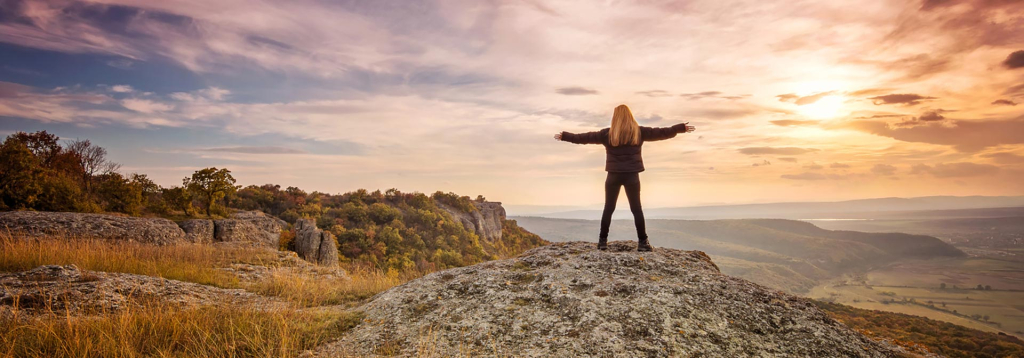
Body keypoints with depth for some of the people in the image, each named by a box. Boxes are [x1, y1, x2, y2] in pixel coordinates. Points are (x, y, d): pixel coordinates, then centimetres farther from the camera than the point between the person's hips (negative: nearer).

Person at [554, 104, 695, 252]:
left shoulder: (607, 134, -2)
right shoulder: (639, 132, 1)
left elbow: (585, 137, 2)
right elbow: (661, 132, 8)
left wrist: (564, 136, 12)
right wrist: (682, 128, 20)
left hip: (614, 175, 0)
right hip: (632, 176, 0)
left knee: (608, 208, 9)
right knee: (636, 209, 7)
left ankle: (602, 240, 10)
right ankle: (643, 242, 8)